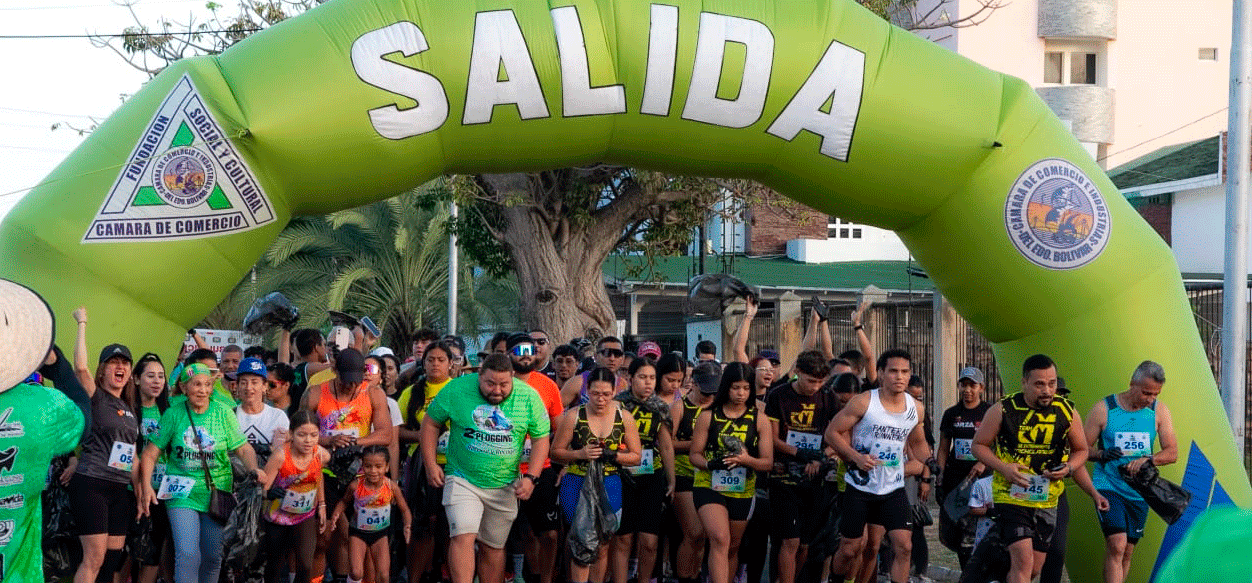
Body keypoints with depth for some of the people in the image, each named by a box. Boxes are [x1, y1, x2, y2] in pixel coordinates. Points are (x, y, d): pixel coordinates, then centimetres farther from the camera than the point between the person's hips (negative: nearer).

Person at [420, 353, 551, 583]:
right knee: (463, 537, -18)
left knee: (494, 547, 11)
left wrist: (530, 477, -9)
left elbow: (541, 438, 1)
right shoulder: (457, 390, -11)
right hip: (463, 480, -2)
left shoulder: (529, 397, -7)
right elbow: (431, 423, 2)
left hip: (505, 486, 2)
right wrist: (430, 464, -3)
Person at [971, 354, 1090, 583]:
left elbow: (1081, 450, 12)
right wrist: (1003, 468, -17)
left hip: (1047, 500, 4)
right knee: (1023, 560, -18)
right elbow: (979, 445, 0)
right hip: (1011, 496, -4)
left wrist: (1067, 468, -10)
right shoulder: (1003, 410, -9)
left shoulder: (1067, 412, -1)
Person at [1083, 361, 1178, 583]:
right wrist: (1102, 454, -24)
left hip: (1139, 491, 4)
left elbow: (1172, 452, -2)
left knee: (1127, 552, 9)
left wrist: (1148, 459, -22)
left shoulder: (1159, 411, 3)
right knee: (1116, 546, -19)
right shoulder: (1104, 409, -6)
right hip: (1107, 487, -4)